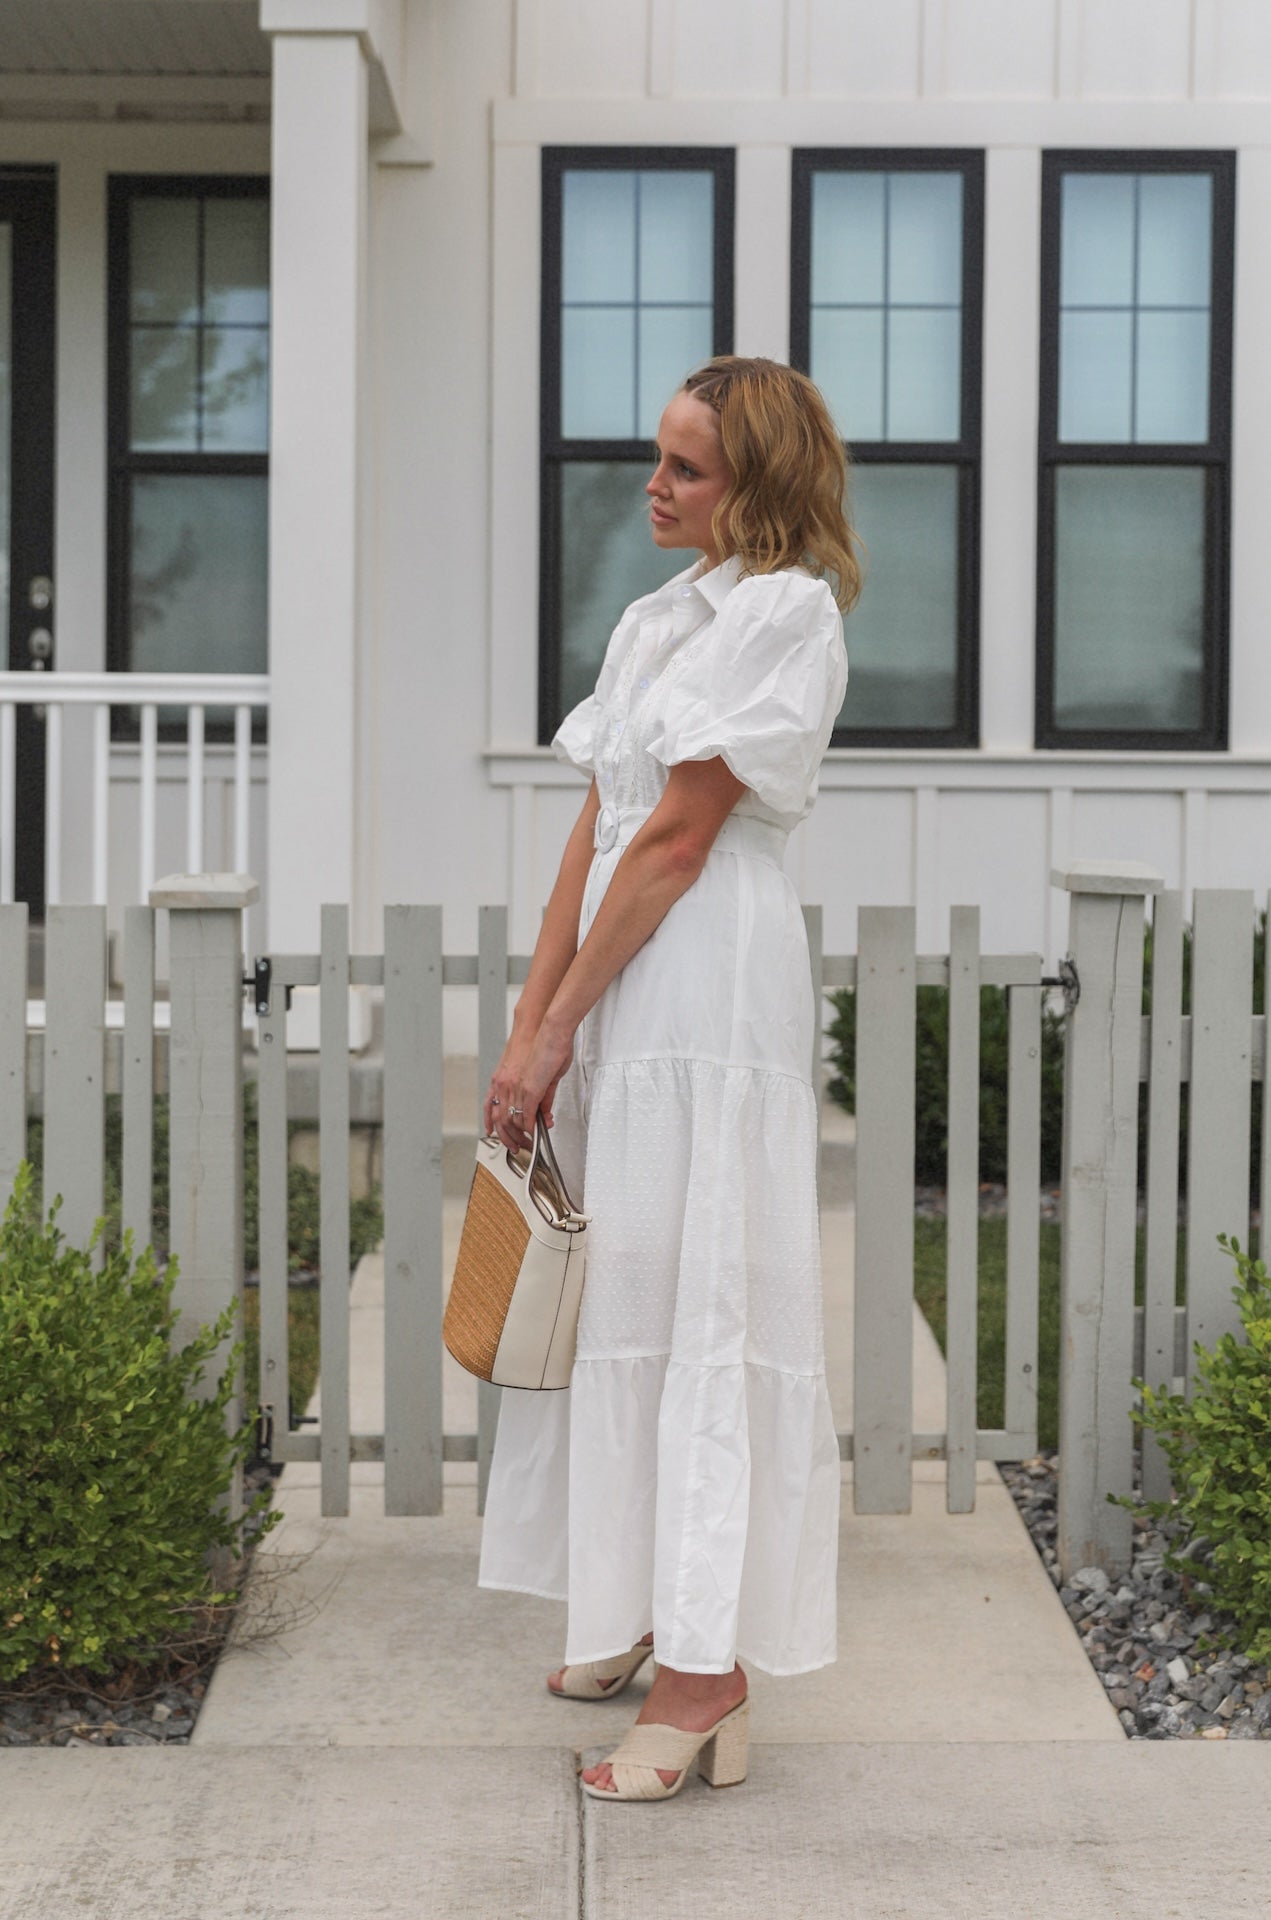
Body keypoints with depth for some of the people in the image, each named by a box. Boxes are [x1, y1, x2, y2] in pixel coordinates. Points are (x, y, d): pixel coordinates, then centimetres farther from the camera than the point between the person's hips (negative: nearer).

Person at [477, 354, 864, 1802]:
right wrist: (531, 1021, 5)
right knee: (622, 1289, 13)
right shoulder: (656, 618, 16)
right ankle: (643, 1613, 26)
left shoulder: (788, 610, -9)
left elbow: (680, 834, -13)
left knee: (701, 1293, -7)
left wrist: (558, 1026, -12)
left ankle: (708, 1678, -2)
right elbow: (598, 828, 12)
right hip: (619, 973, 8)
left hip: (710, 974, -8)